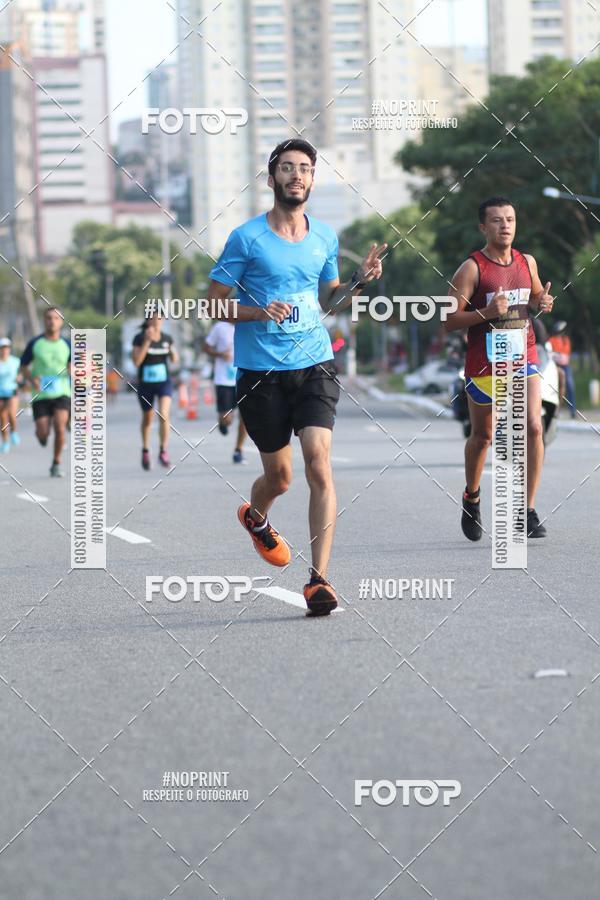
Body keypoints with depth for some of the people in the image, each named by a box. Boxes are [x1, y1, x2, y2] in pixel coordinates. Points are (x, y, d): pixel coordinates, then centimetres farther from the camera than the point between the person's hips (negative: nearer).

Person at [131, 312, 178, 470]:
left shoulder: (167, 338, -1)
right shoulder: (139, 338, -10)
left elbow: (174, 361, 9)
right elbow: (136, 361, -19)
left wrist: (173, 353, -14)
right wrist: (147, 341, -25)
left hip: (164, 382, 1)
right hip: (145, 384, -1)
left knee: (164, 414, -20)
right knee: (147, 419, 15)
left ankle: (164, 451, -14)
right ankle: (145, 450, 37)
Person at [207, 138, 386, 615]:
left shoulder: (324, 237, 8)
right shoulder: (246, 237, -5)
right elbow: (214, 303, -1)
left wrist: (359, 281, 2)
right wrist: (259, 312, -19)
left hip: (315, 366, 2)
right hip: (261, 373, -2)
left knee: (319, 464, -16)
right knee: (279, 476, 8)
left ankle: (319, 580, -15)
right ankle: (256, 517, 46)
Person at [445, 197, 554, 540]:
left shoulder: (527, 262, 7)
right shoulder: (472, 268, -8)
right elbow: (449, 320, -11)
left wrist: (543, 302, 2)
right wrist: (486, 312, -25)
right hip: (485, 365, -3)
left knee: (533, 428, -13)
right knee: (482, 436, 11)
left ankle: (529, 511, -8)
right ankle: (472, 498, 37)